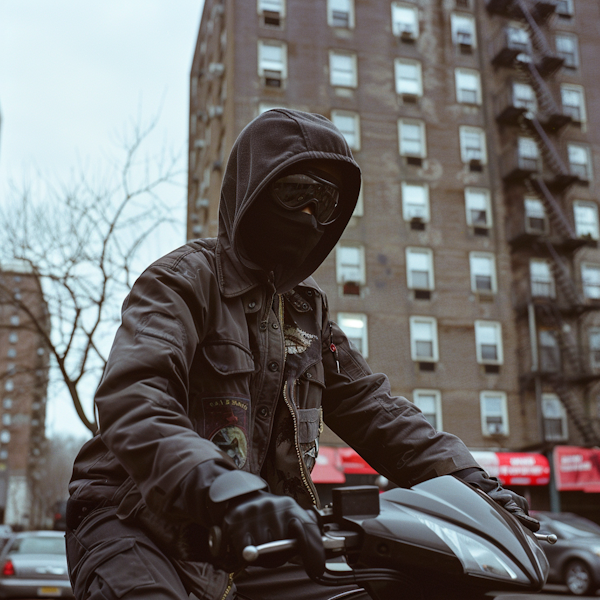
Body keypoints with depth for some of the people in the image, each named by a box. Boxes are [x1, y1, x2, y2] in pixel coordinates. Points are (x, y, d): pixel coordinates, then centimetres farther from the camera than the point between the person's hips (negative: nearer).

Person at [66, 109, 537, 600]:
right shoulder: (184, 279, -10)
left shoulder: (308, 310, 15)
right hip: (136, 521, -6)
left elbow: (370, 405, 13)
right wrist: (226, 490, -44)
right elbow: (132, 402, -26)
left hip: (248, 540, 7)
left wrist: (466, 477, -1)